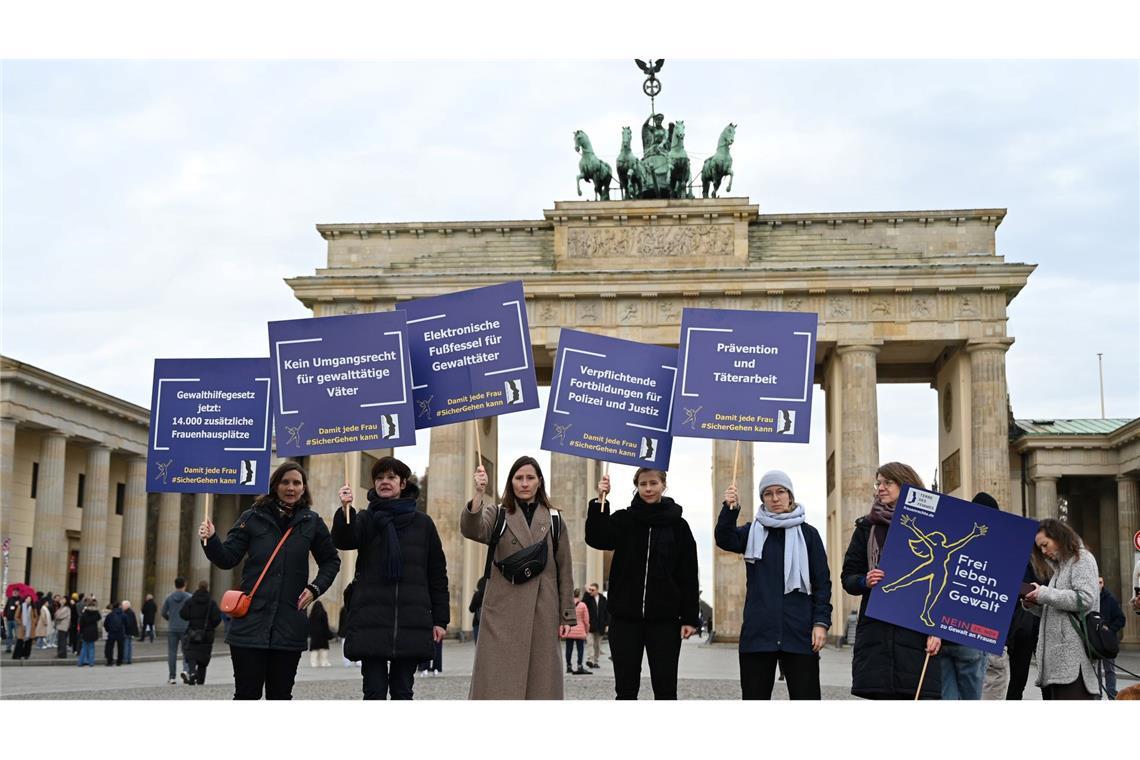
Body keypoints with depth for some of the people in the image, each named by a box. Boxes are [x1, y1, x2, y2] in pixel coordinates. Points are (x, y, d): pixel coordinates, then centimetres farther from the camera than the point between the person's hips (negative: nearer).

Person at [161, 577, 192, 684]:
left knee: (172, 652, 6)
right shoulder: (189, 597, -4)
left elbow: (163, 613, 4)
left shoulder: (169, 598, 3)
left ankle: (171, 676, 5)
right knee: (186, 651, 6)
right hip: (186, 628, -2)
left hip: (172, 628, 2)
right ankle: (186, 669, -17)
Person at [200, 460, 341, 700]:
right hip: (251, 620, -1)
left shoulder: (312, 522, 6)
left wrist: (315, 588, 3)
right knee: (247, 693, -3)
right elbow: (227, 558, 2)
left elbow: (331, 561, 18)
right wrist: (211, 540, -17)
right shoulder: (252, 518, 3)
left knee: (280, 695, 7)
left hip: (290, 624, 1)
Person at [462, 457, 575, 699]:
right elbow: (471, 530, -16)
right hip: (503, 611, -1)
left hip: (542, 613, 2)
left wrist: (567, 615, 6)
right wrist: (479, 494, -31)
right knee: (498, 680, -5)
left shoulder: (553, 520, 11)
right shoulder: (498, 515, 7)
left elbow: (565, 569, 11)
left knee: (540, 679, 2)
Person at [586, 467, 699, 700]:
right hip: (625, 617, 1)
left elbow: (689, 576, 2)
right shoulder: (624, 520, 5)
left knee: (665, 689, 2)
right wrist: (600, 501, -25)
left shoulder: (677, 525, 3)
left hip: (664, 619, -1)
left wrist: (690, 618, -3)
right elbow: (596, 539, -14)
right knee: (626, 688, 5)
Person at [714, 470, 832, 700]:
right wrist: (730, 509, -30)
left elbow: (822, 582, 6)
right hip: (757, 633, 1)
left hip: (799, 635, -1)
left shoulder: (807, 534, 8)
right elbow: (725, 539, -12)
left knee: (805, 695, -3)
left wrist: (821, 622, -5)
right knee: (755, 695, 4)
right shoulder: (753, 532, 10)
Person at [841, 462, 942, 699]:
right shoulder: (867, 527, 14)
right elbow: (848, 577, 14)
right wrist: (865, 582, -9)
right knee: (882, 694, -2)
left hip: (917, 631, -2)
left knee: (922, 693, -9)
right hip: (876, 631, 2)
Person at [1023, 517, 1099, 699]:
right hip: (1055, 655, 9)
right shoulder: (1059, 566, 26)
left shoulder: (1081, 559, 1)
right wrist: (1033, 604, 7)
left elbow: (1085, 599, -13)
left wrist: (1045, 594, -12)